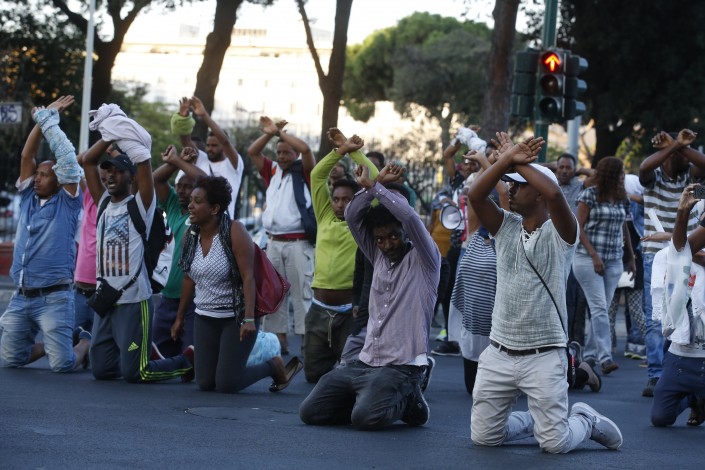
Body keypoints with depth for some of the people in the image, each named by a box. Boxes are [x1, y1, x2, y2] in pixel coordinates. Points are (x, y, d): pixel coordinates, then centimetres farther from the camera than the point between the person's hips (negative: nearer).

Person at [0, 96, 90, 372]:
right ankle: (50, 345, 30)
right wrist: (42, 119, 4)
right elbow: (26, 155, 9)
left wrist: (49, 122, -3)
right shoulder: (28, 198, 13)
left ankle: (87, 342, 21)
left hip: (54, 297, -6)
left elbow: (67, 159, -8)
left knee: (63, 364, -11)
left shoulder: (67, 202, 1)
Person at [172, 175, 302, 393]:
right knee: (205, 383, 0)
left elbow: (248, 277, -20)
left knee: (226, 384, -11)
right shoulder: (190, 236, 2)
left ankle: (275, 367, 14)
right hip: (205, 318, 6)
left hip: (235, 318, -5)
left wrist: (249, 319, -27)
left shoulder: (234, 232, -15)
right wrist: (180, 317, 16)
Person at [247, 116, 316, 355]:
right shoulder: (273, 171, 16)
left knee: (302, 294, -8)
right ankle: (279, 340, 10)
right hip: (274, 243, 6)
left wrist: (280, 132, -6)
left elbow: (305, 149, -15)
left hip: (298, 243, -6)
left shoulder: (304, 173, 2)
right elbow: (252, 152, 13)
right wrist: (269, 133, 2)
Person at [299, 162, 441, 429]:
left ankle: (406, 402, 1)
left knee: (366, 417, -32)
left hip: (400, 367, -7)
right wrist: (375, 183, -3)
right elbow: (353, 216, 8)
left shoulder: (424, 260, -2)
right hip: (364, 362, 7)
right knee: (310, 412, -5)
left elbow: (409, 217, -18)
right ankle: (371, 397, 14)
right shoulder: (379, 257, 16)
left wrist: (373, 186, -12)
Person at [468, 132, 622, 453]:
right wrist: (507, 159, -16)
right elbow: (475, 196, -8)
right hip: (498, 354, 5)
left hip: (543, 357, -5)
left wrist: (518, 162, -13)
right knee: (483, 437, 4)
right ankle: (535, 420, 32)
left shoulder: (560, 233, -6)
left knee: (556, 444, -8)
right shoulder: (505, 227, 8)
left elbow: (554, 193, -26)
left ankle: (587, 422, 26)